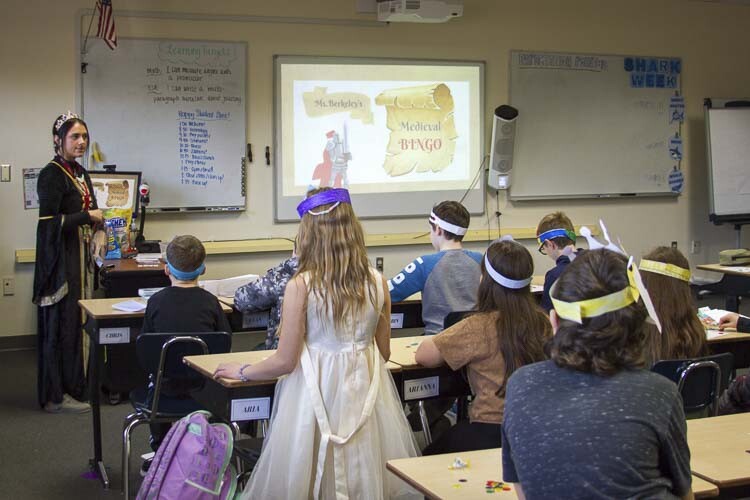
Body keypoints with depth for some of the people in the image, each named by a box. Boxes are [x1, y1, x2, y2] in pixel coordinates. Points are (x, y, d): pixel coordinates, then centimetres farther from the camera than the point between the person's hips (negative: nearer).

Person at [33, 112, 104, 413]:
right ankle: (56, 396, 3)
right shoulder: (52, 175, -12)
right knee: (61, 324, -4)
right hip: (60, 260, -8)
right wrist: (88, 216, -13)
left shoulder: (81, 174, 14)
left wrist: (98, 220, 8)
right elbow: (48, 222, -20)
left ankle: (73, 386, 17)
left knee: (77, 322, 9)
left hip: (81, 258, 8)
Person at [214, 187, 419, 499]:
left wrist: (241, 372, 9)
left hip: (318, 394, -4)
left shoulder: (301, 286, -14)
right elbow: (383, 352, 9)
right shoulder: (377, 282, -2)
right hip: (365, 390, 4)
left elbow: (285, 361, -9)